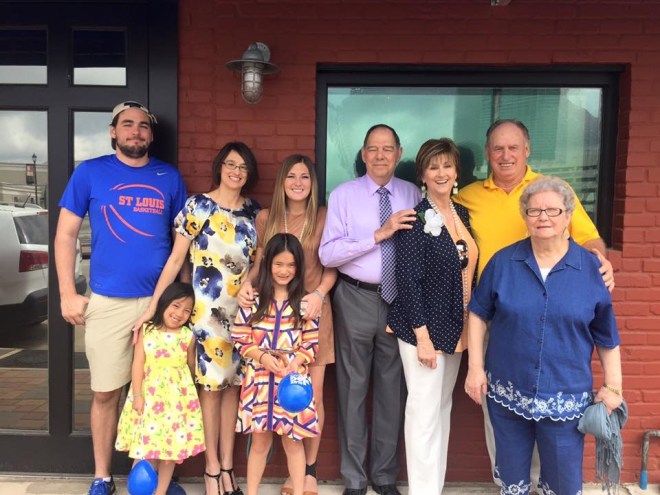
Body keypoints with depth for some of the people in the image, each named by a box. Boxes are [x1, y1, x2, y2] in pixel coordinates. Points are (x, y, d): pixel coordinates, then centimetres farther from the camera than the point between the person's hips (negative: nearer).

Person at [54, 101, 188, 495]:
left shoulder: (170, 177, 5)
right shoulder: (90, 172, 1)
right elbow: (66, 234, 3)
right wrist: (68, 294, -2)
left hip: (161, 300, 1)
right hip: (107, 301, -1)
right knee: (107, 392, 7)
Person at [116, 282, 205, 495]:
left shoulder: (188, 336, -3)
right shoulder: (146, 330, -4)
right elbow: (138, 364, -6)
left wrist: (186, 392, 12)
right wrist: (137, 395, -9)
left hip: (176, 397, 1)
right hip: (149, 395, 0)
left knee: (172, 445, 8)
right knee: (148, 441, 4)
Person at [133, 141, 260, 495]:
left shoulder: (254, 212, 8)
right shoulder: (198, 206, -4)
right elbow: (175, 259, -6)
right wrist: (153, 305, -11)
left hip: (244, 308, 4)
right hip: (207, 308, -4)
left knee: (234, 383, 10)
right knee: (212, 384, 3)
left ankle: (227, 464, 22)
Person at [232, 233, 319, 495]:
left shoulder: (305, 302, 1)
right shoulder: (253, 300, 0)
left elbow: (312, 343, -1)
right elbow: (239, 338, -1)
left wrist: (295, 363, -16)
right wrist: (262, 357, -15)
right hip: (259, 379, 0)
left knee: (293, 441, 9)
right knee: (260, 441, 12)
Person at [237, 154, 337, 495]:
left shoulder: (324, 217, -1)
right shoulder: (265, 218, 6)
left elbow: (332, 267, -1)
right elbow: (259, 262, 10)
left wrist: (319, 294, -17)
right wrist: (247, 283, -10)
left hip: (313, 311, -2)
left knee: (312, 396, 4)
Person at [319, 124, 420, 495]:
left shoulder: (414, 195, 2)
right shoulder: (344, 195, -4)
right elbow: (327, 254, -14)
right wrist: (379, 234, -21)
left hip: (400, 299, 2)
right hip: (356, 298, -1)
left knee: (393, 387, 12)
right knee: (354, 387, 10)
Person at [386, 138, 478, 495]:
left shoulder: (463, 214, 8)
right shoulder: (415, 220, -13)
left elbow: (469, 269, 12)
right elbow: (409, 281, -16)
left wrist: (465, 328, 8)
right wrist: (422, 336, -18)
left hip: (455, 328, 7)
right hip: (424, 328, -7)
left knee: (443, 407, 16)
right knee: (424, 411, 0)